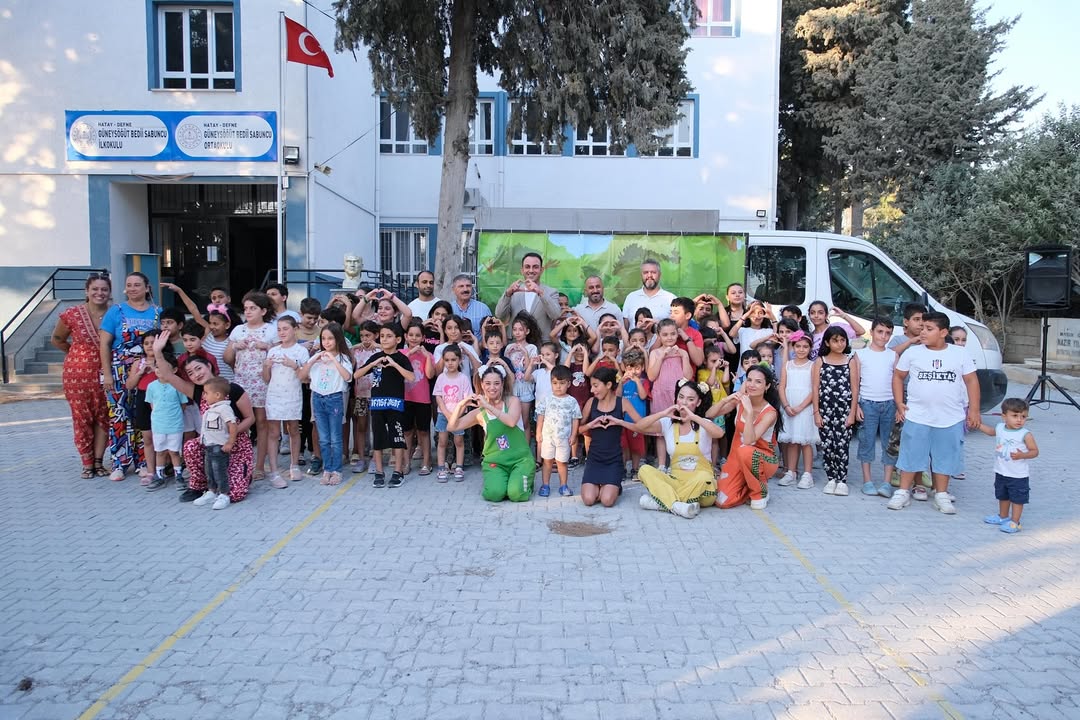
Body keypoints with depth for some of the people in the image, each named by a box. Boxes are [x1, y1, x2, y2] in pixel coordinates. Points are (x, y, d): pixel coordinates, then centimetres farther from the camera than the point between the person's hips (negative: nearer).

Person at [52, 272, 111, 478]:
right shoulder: (73, 314, -8)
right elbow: (57, 340, 8)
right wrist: (81, 353, 7)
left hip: (104, 374, 1)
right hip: (77, 373, -1)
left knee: (103, 418, 7)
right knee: (82, 418, 6)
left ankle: (98, 462, 18)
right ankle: (87, 464, 15)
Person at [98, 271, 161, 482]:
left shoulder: (157, 313, 7)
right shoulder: (116, 311, 2)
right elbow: (104, 344, 0)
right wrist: (107, 373, -7)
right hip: (120, 372, -1)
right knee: (120, 416, -3)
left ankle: (143, 462, 12)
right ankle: (120, 464, 4)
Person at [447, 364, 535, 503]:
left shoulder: (512, 401, -1)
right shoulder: (479, 412, 6)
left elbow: (511, 421, -23)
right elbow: (451, 427, 3)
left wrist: (488, 406, -24)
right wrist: (460, 405, -11)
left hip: (520, 458, -1)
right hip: (494, 460, 1)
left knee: (517, 494, -23)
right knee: (494, 494, -25)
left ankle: (527, 478, 12)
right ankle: (499, 480, 11)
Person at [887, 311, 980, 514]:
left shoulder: (960, 354, 1)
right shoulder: (912, 353, 0)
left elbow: (971, 381, 5)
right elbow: (898, 376, 8)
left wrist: (974, 410, 0)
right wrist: (899, 403, 0)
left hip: (950, 420, 1)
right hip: (917, 418, 0)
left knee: (945, 457, 9)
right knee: (911, 455, 4)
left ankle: (941, 495, 22)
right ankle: (903, 492, 14)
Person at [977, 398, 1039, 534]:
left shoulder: (1025, 434, -18)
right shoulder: (1000, 428, -2)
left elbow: (1035, 451, -14)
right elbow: (991, 431, 22)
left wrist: (1022, 455, -30)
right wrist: (978, 424, 20)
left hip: (1018, 476, -6)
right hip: (1001, 473, 6)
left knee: (1017, 499, 4)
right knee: (1002, 496, 22)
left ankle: (1014, 522, 12)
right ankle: (1003, 517, 38)